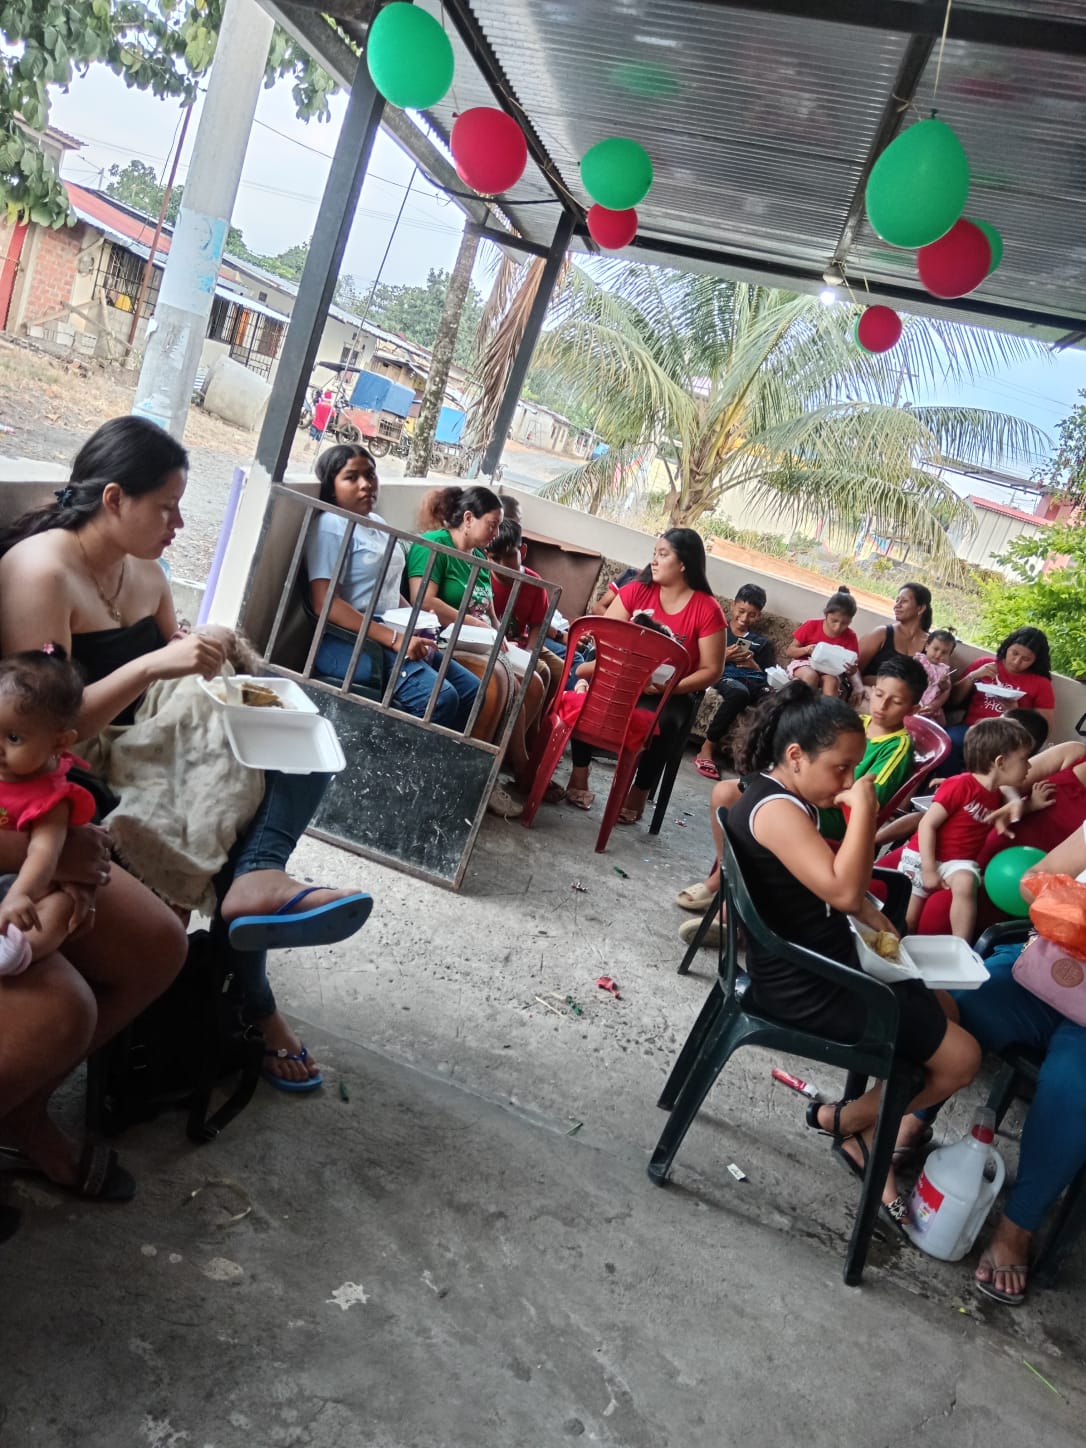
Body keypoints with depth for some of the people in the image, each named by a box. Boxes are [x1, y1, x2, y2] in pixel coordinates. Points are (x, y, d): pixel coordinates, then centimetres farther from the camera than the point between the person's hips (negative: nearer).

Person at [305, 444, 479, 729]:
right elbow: (325, 604, -19)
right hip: (349, 640, -9)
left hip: (389, 634, 9)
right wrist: (393, 639, -23)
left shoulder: (377, 522, 17)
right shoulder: (331, 525, -9)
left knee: (470, 689, 3)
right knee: (439, 697, -26)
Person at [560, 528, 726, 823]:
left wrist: (669, 687, -21)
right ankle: (579, 776, -14)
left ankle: (639, 793, -14)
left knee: (664, 722, -34)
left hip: (671, 694, -2)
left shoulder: (707, 610, -9)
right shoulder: (637, 590, 0)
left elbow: (711, 669, -8)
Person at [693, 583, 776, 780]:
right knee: (739, 693, -42)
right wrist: (722, 657, -4)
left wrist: (754, 665, 0)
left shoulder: (762, 642, 28)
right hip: (725, 676, -2)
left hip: (754, 680, 3)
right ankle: (707, 749, -30)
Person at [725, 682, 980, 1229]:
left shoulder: (784, 798, 9)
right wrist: (863, 808, -27)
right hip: (804, 989, -11)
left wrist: (874, 920, 7)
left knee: (939, 1007, 19)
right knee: (960, 1056, -6)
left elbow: (835, 882, 21)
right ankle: (844, 1121, 14)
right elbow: (843, 891, -35)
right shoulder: (776, 809, -24)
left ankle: (867, 1137, 20)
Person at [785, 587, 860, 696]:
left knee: (831, 681, -34)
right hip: (804, 664, -1)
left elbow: (852, 666, -4)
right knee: (811, 676, -36)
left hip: (830, 671, 1)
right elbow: (790, 651, -4)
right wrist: (805, 650, -25)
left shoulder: (850, 637, -6)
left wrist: (852, 670, -29)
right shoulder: (811, 626, -9)